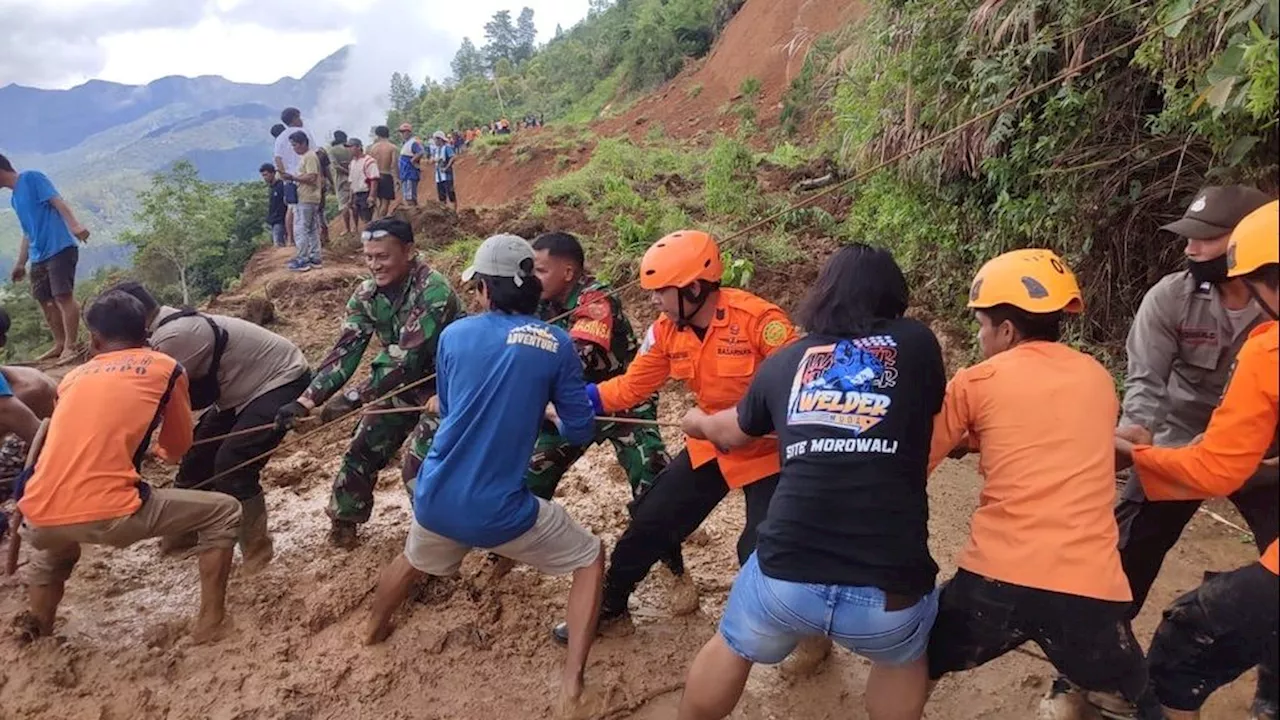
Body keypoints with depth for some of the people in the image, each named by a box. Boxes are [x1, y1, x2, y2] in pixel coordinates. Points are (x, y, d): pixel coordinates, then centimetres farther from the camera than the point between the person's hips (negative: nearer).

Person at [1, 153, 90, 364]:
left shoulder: (31, 178, 0)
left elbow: (57, 200, -13)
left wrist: (74, 225, -29)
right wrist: (20, 263, 26)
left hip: (59, 249, -9)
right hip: (38, 257, 9)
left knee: (63, 296, -12)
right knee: (46, 300, 9)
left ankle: (71, 346, -10)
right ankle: (60, 344, 18)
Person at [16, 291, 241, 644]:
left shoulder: (74, 377, 22)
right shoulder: (166, 368, 11)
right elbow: (178, 448, 23)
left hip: (39, 521, 6)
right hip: (107, 514, -5)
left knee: (51, 553, 42)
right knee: (224, 512, 14)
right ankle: (210, 623, 13)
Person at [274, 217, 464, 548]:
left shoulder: (433, 291, -30)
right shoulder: (366, 295, -8)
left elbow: (408, 360, -33)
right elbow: (344, 351, -11)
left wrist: (351, 399, -36)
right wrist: (306, 400, -23)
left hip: (443, 384, -6)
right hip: (400, 382, 6)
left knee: (423, 463, -17)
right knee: (364, 449, 9)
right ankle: (344, 519, 30)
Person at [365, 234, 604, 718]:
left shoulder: (454, 335, 2)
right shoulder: (555, 344, -8)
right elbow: (581, 432, 0)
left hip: (435, 499, 4)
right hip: (498, 511, -4)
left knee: (413, 561, 37)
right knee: (590, 558, 17)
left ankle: (373, 631, 63)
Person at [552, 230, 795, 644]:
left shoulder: (758, 319, -26)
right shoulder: (666, 331, -7)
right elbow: (631, 387, -2)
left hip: (768, 450, -6)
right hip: (710, 447, 6)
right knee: (649, 524, 7)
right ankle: (609, 609, 28)